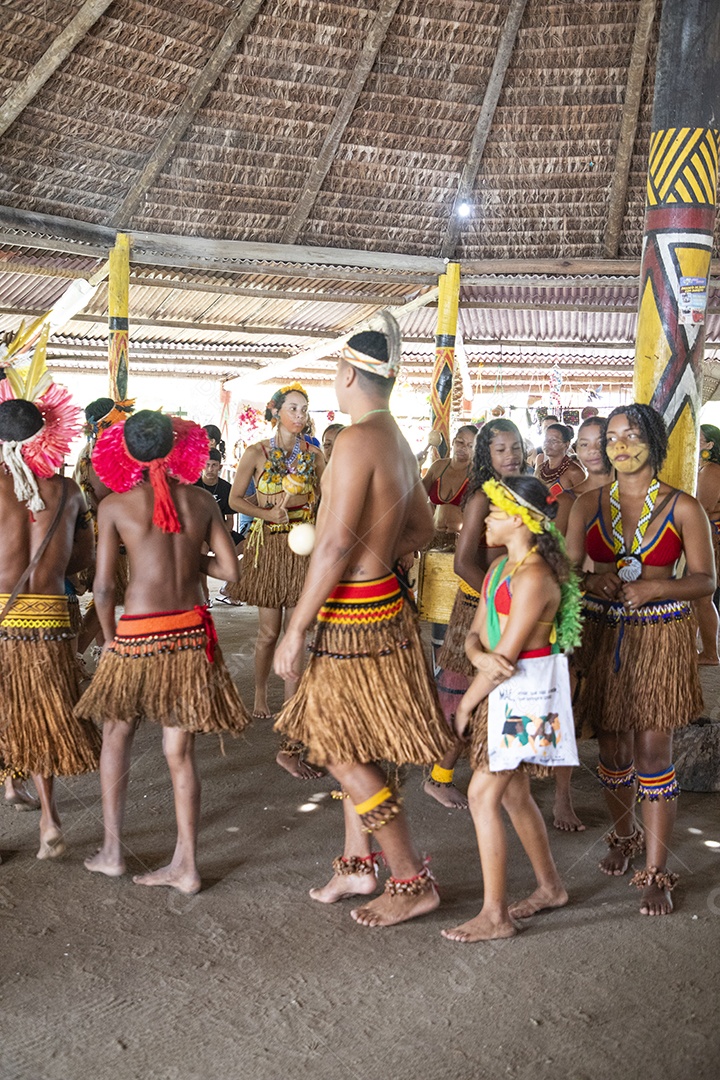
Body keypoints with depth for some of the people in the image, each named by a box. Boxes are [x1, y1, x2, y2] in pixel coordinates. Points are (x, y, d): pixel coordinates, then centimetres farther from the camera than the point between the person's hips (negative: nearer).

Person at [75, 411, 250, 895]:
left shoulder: (114, 506, -6)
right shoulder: (202, 501, 1)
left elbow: (104, 586, -6)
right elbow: (230, 569, 1)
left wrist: (109, 637, 9)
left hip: (138, 633, -2)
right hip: (192, 632, 2)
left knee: (117, 736, 19)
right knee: (180, 750, 10)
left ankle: (112, 851, 24)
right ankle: (186, 865, 15)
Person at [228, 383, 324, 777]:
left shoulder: (314, 455, 6)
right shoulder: (256, 454, 1)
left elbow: (324, 500, 12)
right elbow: (235, 499, 5)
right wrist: (267, 512, -10)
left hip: (303, 547, 1)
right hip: (268, 547, -1)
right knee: (270, 632, 6)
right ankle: (260, 693, 38)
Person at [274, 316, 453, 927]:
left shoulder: (357, 439, -19)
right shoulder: (399, 442, 10)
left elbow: (335, 544, -23)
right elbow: (423, 528, 20)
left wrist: (297, 629, -19)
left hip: (352, 612, -9)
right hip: (383, 602, 9)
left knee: (341, 751, 1)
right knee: (351, 747, 19)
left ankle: (413, 882, 10)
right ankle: (358, 865, 31)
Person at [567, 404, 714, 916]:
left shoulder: (683, 508, -2)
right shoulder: (589, 505, 6)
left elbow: (705, 579, -2)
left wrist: (653, 588, -17)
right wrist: (592, 582, -13)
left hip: (659, 637, -3)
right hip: (602, 635, 3)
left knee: (653, 748, -5)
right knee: (612, 743, 11)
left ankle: (656, 872, 5)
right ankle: (624, 836, 36)